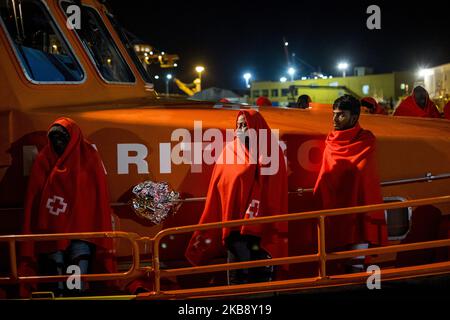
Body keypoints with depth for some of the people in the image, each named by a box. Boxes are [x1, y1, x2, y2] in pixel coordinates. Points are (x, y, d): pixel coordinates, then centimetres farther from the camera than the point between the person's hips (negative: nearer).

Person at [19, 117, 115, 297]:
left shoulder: (88, 158, 6)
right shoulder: (43, 160, 9)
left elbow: (99, 195, 5)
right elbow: (33, 196, 10)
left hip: (80, 225, -1)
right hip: (51, 226, 2)